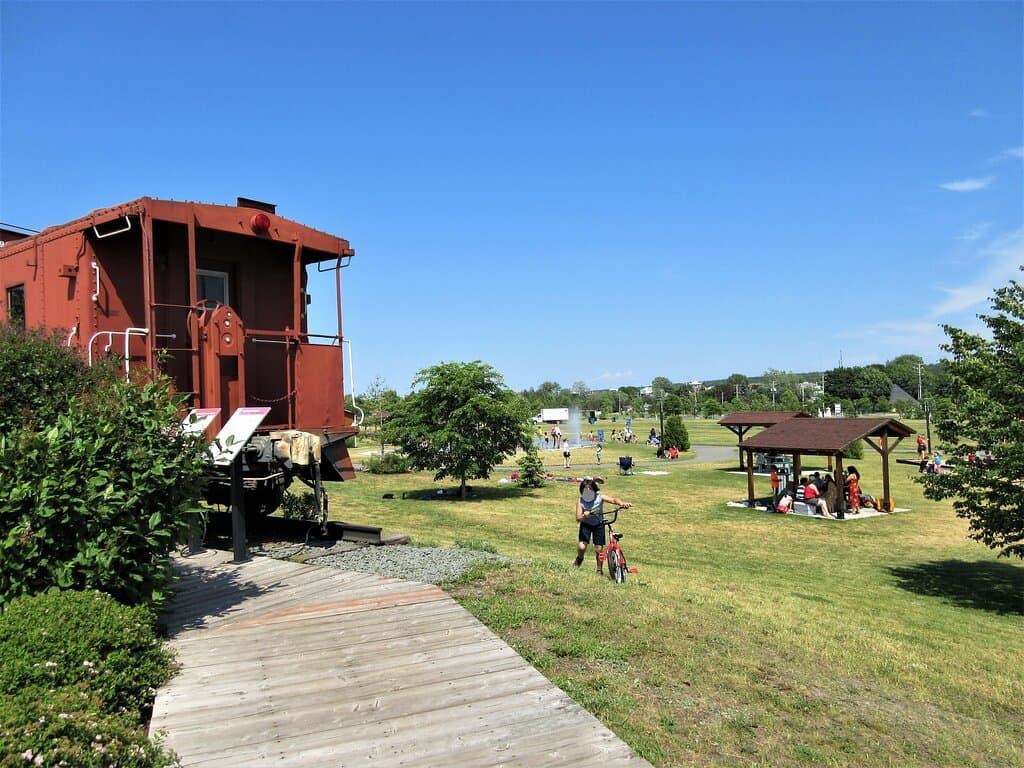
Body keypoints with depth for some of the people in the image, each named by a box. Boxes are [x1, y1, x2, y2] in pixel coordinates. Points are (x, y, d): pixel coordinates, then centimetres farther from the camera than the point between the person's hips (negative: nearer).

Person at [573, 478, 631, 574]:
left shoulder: (599, 498, -18)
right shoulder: (580, 502, -20)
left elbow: (613, 500, -29)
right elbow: (578, 518, -26)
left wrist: (622, 503, -49)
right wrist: (584, 515, -49)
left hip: (598, 524, 1)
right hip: (586, 524, -1)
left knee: (599, 548, -2)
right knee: (581, 547, -15)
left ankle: (600, 569, 21)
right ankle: (579, 558, 22)